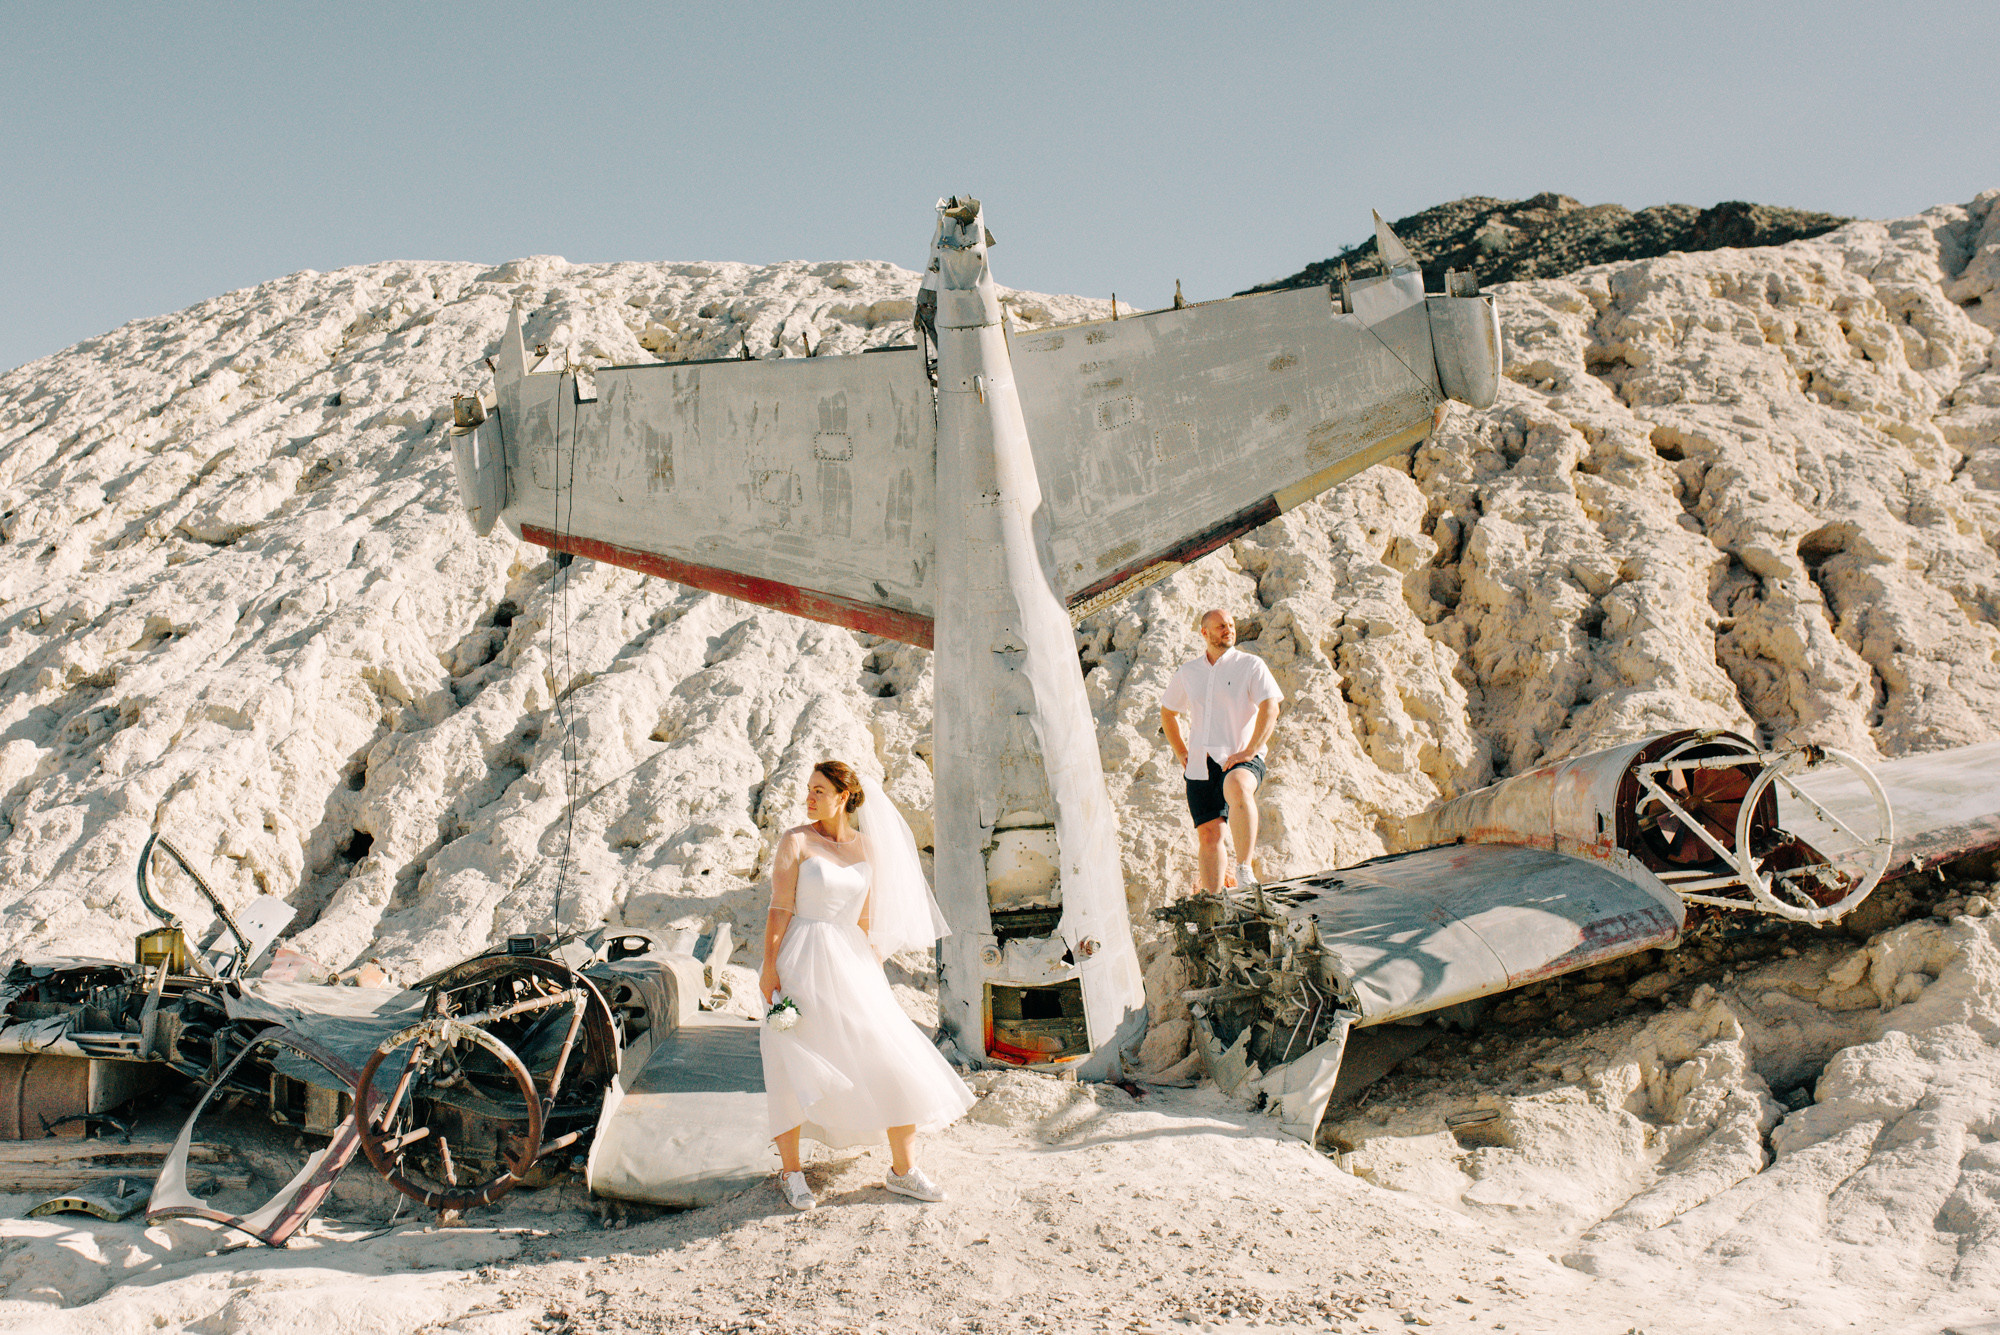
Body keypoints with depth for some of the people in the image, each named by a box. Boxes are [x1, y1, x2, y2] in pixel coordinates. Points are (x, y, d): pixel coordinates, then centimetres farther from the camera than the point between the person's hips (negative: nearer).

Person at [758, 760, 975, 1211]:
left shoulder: (866, 846, 9)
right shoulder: (796, 841, -3)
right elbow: (779, 909, -7)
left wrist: (873, 970, 13)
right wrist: (769, 967, -14)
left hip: (851, 962, 4)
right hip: (804, 961, -4)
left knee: (893, 1059, 0)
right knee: (794, 1067, -2)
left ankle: (903, 1169, 10)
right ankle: (791, 1173, 14)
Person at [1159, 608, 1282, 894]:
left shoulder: (1251, 665, 3)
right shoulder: (1189, 672, 15)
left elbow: (1270, 709, -9)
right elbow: (1167, 712, 28)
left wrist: (1249, 751, -17)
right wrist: (1181, 753, 17)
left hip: (1240, 759, -4)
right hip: (1199, 764, 4)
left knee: (1237, 788, -37)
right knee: (1208, 833, -1)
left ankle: (1244, 870, -36)